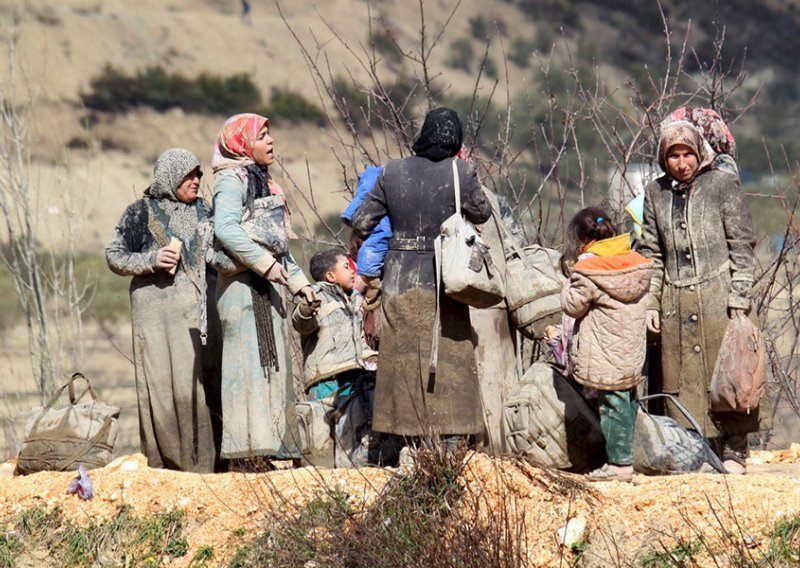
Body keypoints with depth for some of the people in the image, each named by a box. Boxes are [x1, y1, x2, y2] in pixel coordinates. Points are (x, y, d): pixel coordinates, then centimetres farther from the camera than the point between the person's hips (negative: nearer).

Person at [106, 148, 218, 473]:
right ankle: (163, 461, -3)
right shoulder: (141, 212, 5)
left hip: (198, 308, 4)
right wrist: (151, 260, -11)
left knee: (202, 379, -4)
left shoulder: (203, 211, 17)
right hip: (157, 308, -3)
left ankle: (200, 463, -1)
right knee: (162, 382, -7)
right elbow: (114, 256, 4)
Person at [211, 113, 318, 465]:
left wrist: (298, 281, 23)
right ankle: (248, 451, -14)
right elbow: (226, 229, -24)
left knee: (273, 364, 9)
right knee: (251, 362, -12)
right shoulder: (232, 180, -8)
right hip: (245, 286, -10)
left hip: (268, 286, 10)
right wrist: (266, 264, -24)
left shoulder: (262, 182, 22)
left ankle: (270, 445, 13)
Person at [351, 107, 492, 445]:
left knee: (403, 364, 10)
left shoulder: (393, 173, -2)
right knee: (449, 364, 6)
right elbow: (482, 214, 7)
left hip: (400, 283, 2)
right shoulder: (461, 173, -9)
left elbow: (361, 221, 2)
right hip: (442, 282, -2)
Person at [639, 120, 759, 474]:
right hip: (675, 302, 4)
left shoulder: (722, 185, 0)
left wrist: (738, 297, -8)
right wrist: (650, 302, 9)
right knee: (681, 378, 1)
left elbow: (742, 245, -1)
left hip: (717, 295, -4)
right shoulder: (655, 193, 12)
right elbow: (651, 252, 16)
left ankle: (733, 450, 0)